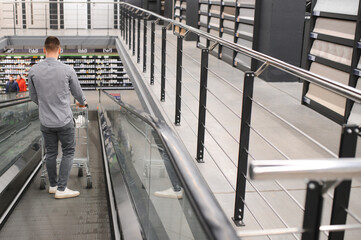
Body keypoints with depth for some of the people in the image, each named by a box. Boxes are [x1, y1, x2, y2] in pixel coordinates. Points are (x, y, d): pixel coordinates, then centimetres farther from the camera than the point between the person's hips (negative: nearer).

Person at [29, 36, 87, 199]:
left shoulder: (34, 71, -6)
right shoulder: (67, 70, -13)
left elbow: (33, 96, 8)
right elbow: (77, 93, 2)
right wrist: (83, 102, 24)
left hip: (45, 121, 3)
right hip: (64, 121, -3)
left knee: (50, 153, 15)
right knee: (68, 152, 8)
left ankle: (53, 185, 27)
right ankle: (61, 189, 5)